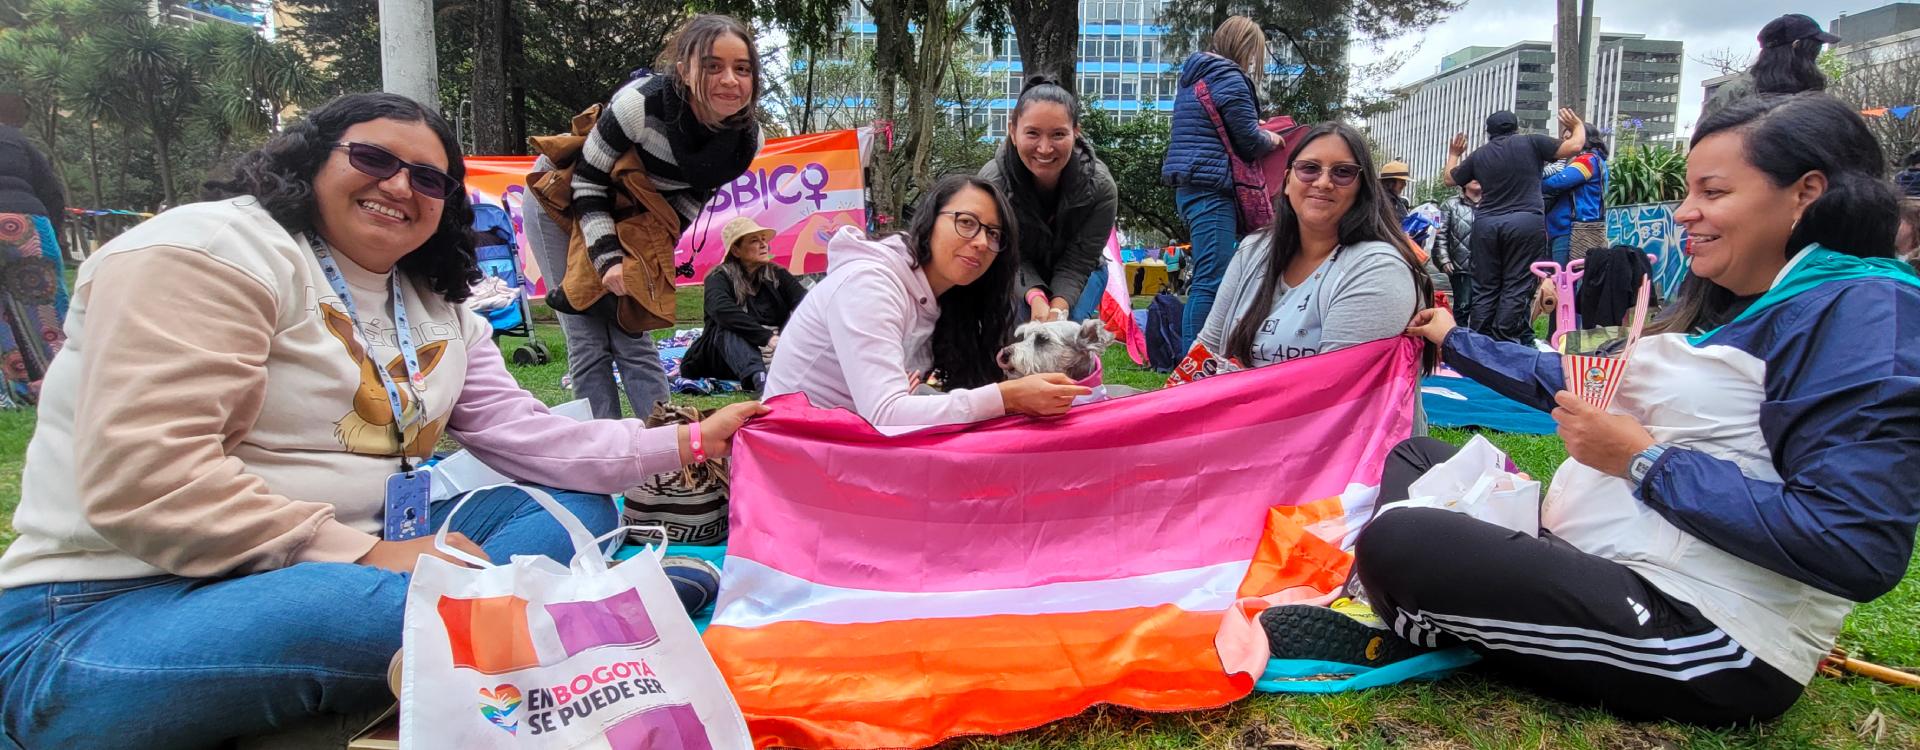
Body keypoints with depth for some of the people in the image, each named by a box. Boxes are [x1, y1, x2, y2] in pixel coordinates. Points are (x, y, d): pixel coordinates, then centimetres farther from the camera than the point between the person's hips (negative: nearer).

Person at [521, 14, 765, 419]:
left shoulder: (747, 137, -20)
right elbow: (587, 179, -22)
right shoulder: (641, 102, -36)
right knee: (590, 342, -4)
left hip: (630, 220, 4)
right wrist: (608, 258, -29)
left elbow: (695, 194, -3)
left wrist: (651, 251, -14)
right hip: (563, 198, -4)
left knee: (633, 336, 5)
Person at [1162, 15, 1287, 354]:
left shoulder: (1194, 77, 21)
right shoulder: (1230, 79, -8)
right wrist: (1272, 139, 14)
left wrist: (1260, 134, 26)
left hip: (1189, 183, 10)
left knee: (1206, 278, 14)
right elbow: (1250, 142, -7)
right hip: (1212, 186, -10)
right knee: (1212, 281, -11)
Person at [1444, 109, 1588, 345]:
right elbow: (1573, 146, 1)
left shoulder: (1479, 155, 13)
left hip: (1486, 223, 3)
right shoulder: (1531, 143, 3)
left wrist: (1453, 154, 44)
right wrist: (1577, 126, 22)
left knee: (1485, 287, 8)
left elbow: (1449, 179, 25)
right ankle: (1505, 342, -6)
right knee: (1516, 287, -2)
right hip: (1525, 221, -3)